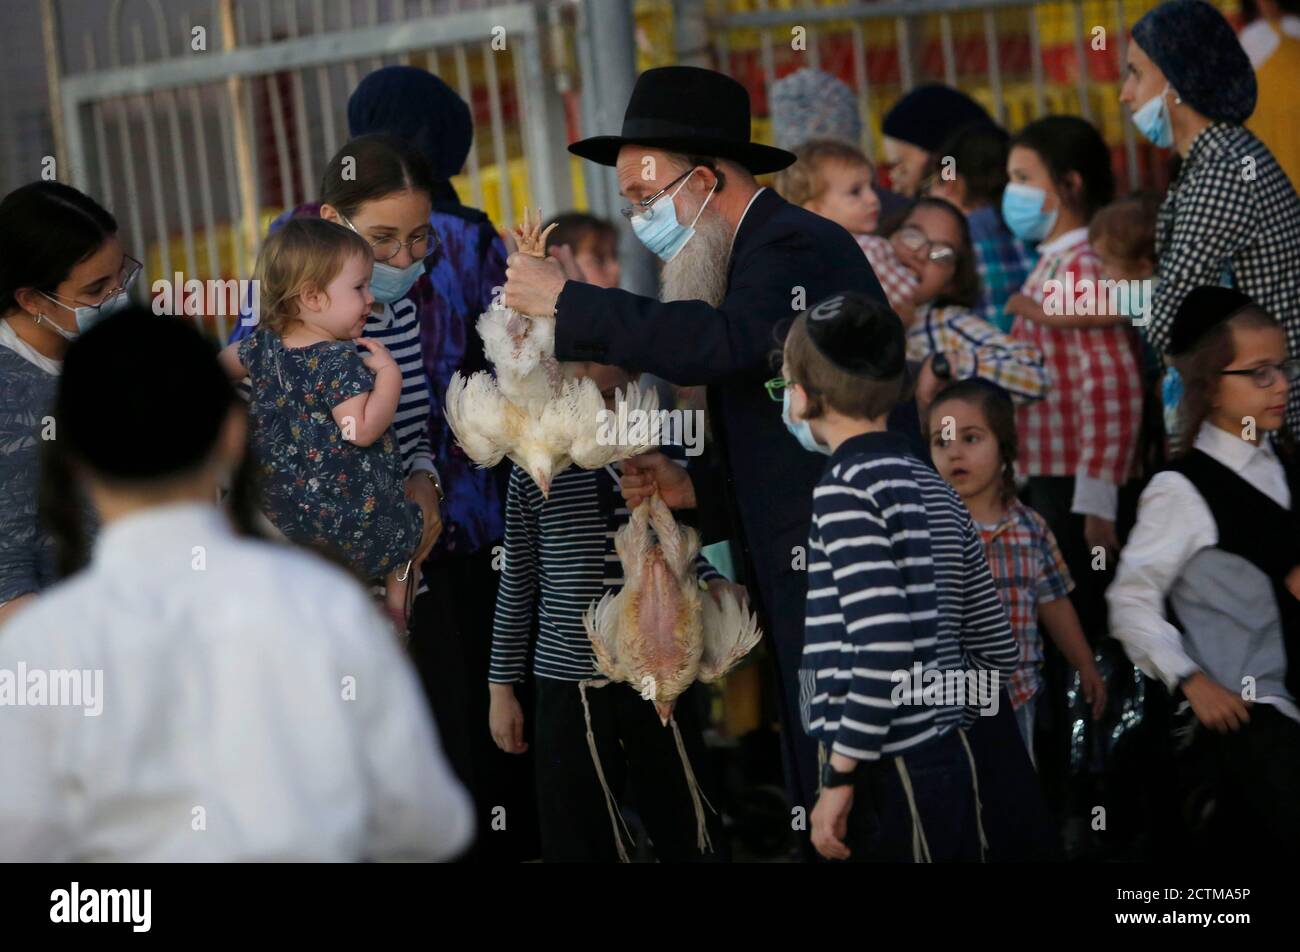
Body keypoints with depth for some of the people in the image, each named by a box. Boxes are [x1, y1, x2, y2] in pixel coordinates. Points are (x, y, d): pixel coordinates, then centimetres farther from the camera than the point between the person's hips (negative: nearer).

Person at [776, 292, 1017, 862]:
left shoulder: (846, 489, -10)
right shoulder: (935, 490, 15)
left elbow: (883, 647, -21)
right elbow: (996, 652, 16)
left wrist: (840, 779, -17)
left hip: (888, 779, -8)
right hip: (948, 763, 8)